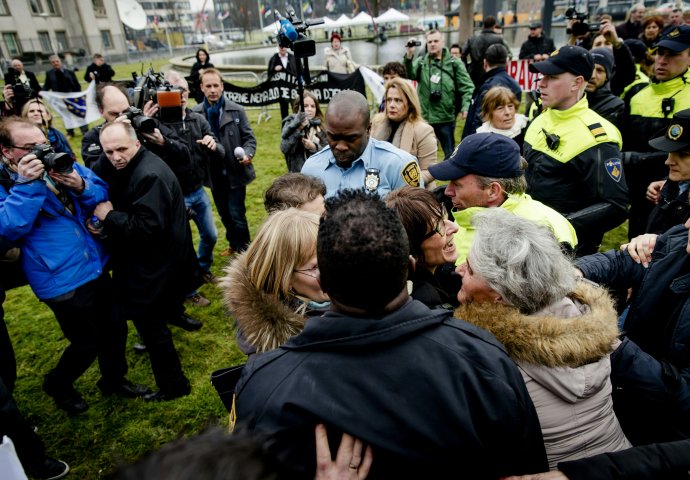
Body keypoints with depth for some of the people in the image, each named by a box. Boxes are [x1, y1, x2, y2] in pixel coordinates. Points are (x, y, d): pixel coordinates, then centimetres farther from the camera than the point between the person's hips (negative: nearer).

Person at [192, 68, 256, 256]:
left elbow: (249, 138, -4)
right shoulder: (195, 113, -3)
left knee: (237, 215, -1)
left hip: (235, 173, -3)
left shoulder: (236, 110, -6)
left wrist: (247, 154, -21)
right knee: (224, 215, 18)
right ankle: (234, 245, 38)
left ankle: (244, 251, 16)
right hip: (214, 174, 3)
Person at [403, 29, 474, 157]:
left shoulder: (454, 63, 1)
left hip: (446, 118, -1)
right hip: (424, 118, 2)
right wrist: (409, 56, -25)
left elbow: (467, 87, -1)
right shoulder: (420, 62, 6)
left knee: (450, 153, 10)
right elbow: (408, 75, -11)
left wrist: (466, 107, -16)